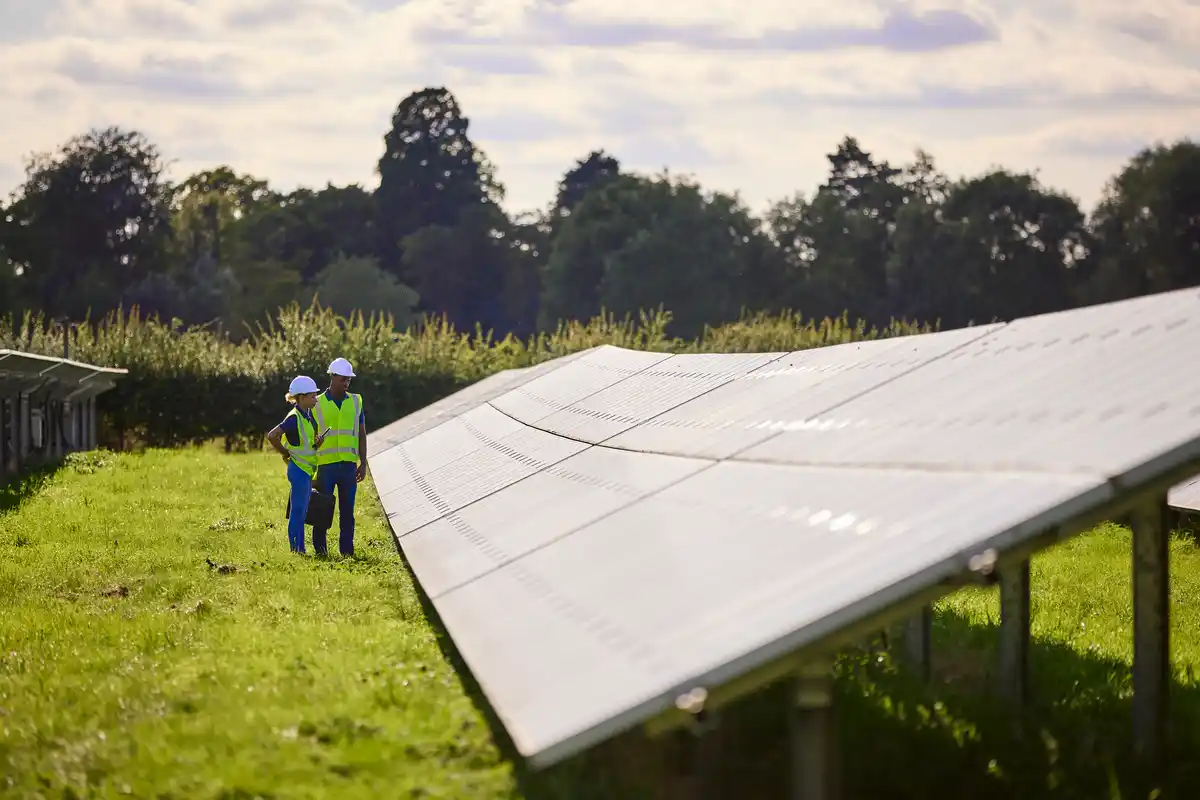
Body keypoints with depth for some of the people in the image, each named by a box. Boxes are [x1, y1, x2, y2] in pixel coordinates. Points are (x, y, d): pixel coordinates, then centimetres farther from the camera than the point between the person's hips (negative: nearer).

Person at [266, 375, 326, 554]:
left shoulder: (308, 416, 11)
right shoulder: (294, 418, -17)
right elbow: (272, 435, -25)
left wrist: (318, 441, -4)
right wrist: (285, 453, -11)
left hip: (307, 470, 9)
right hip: (299, 470, -9)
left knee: (301, 512, 12)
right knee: (297, 512, -5)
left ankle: (300, 550, 17)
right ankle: (296, 550, -2)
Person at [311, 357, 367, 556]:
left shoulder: (355, 402, 9)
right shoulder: (317, 404, 1)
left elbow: (361, 435, 12)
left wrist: (363, 463, 6)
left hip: (348, 465, 2)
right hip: (325, 464, -2)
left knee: (347, 509, 4)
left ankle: (347, 550, 9)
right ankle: (319, 549, 9)